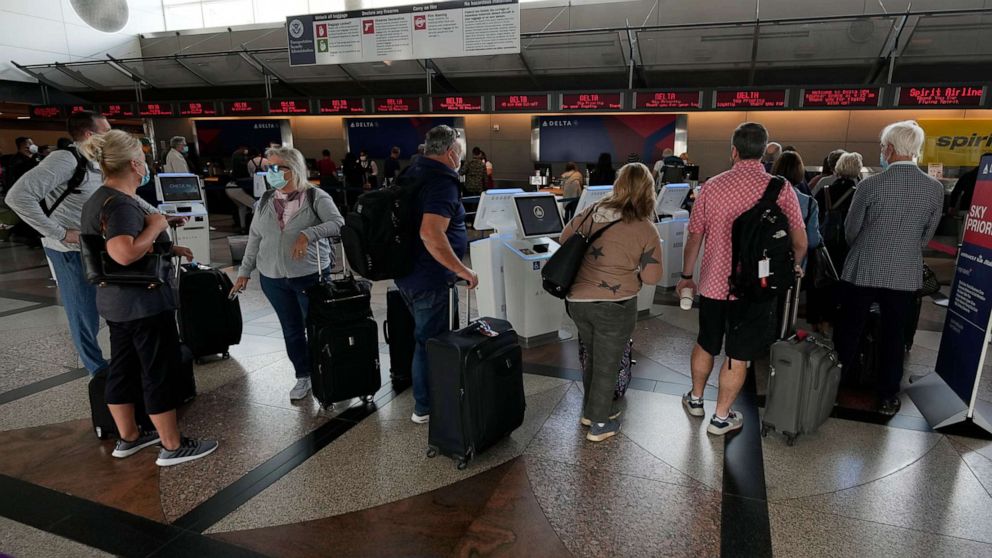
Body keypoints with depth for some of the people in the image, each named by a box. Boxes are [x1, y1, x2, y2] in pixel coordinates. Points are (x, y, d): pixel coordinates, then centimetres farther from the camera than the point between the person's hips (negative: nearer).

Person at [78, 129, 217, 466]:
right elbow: (124, 253, -37)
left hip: (116, 302, 10)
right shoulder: (120, 204, -22)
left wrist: (168, 249, 17)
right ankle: (173, 447, 10)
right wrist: (155, 225, -23)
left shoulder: (98, 200, 10)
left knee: (122, 370, 17)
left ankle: (128, 438, 31)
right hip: (144, 303, -10)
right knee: (159, 373, -1)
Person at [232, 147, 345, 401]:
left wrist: (308, 234, -29)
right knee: (291, 330, 12)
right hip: (273, 278, 4)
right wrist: (245, 271, 11)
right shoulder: (265, 201, 8)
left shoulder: (316, 197, -7)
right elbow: (254, 238, 12)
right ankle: (303, 376, 27)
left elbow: (338, 223, -18)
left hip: (312, 276, -4)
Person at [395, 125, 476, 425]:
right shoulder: (442, 182, -20)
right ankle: (425, 407, 20)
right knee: (429, 341, 5)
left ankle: (426, 395, 38)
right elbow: (431, 234, -33)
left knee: (426, 335, 23)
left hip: (407, 273, 10)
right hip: (429, 279, -9)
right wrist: (464, 271, -24)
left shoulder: (413, 173, 10)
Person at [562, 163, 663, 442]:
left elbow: (564, 240, 12)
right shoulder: (646, 230, -10)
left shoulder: (590, 213, 0)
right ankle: (599, 424, 27)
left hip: (577, 301, 5)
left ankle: (591, 409, 41)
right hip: (614, 306, -5)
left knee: (593, 357, 25)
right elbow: (652, 277, -7)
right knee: (607, 365, 13)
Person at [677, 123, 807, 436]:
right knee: (738, 356, 10)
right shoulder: (781, 190, -9)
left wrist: (686, 275, 13)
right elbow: (800, 242, -4)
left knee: (706, 344, 21)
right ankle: (721, 418, 21)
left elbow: (694, 237, 1)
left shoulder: (712, 186, -5)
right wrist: (793, 268, 17)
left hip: (713, 283, 2)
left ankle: (695, 399, 38)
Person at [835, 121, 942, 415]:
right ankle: (888, 397, 21)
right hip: (906, 274, 2)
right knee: (894, 335, 12)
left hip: (863, 270, -2)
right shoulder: (935, 189, -3)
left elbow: (850, 230, -1)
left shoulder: (870, 185, -12)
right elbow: (927, 235, 7)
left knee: (849, 331, 10)